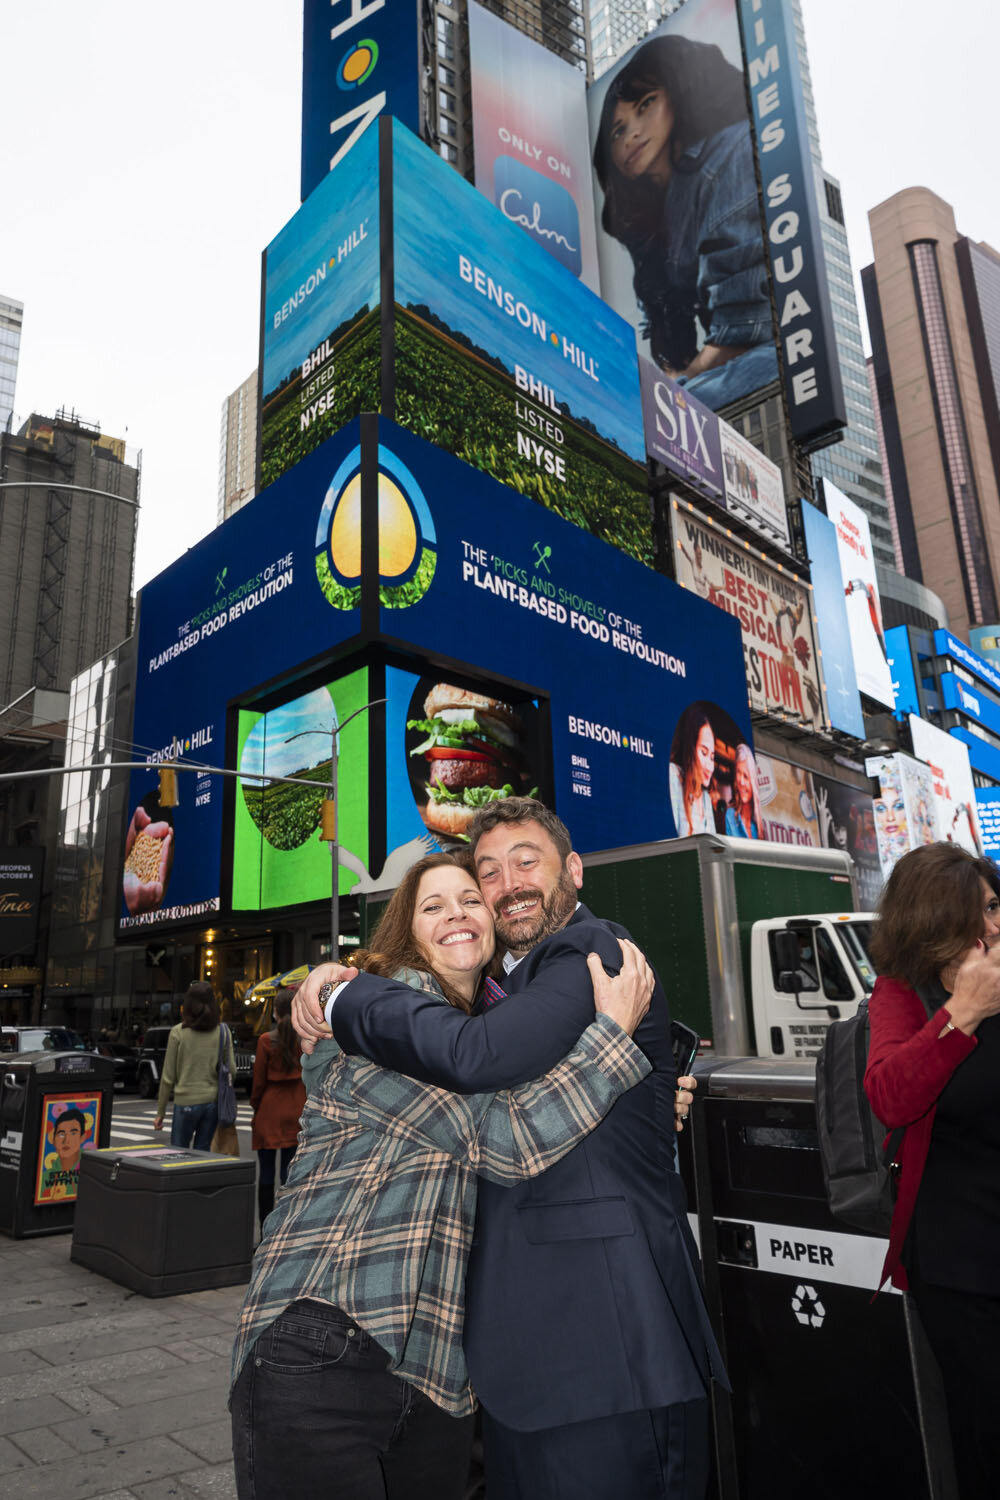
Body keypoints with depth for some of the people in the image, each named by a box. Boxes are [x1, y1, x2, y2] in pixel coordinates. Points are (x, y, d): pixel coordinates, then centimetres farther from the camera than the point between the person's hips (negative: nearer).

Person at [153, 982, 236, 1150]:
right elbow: (231, 1070, -2)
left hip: (186, 1102, -3)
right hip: (213, 1101, 3)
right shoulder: (223, 1032, 1)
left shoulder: (178, 1033, -5)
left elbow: (168, 1076, -2)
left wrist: (160, 1112, 5)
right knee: (202, 1153, 12)